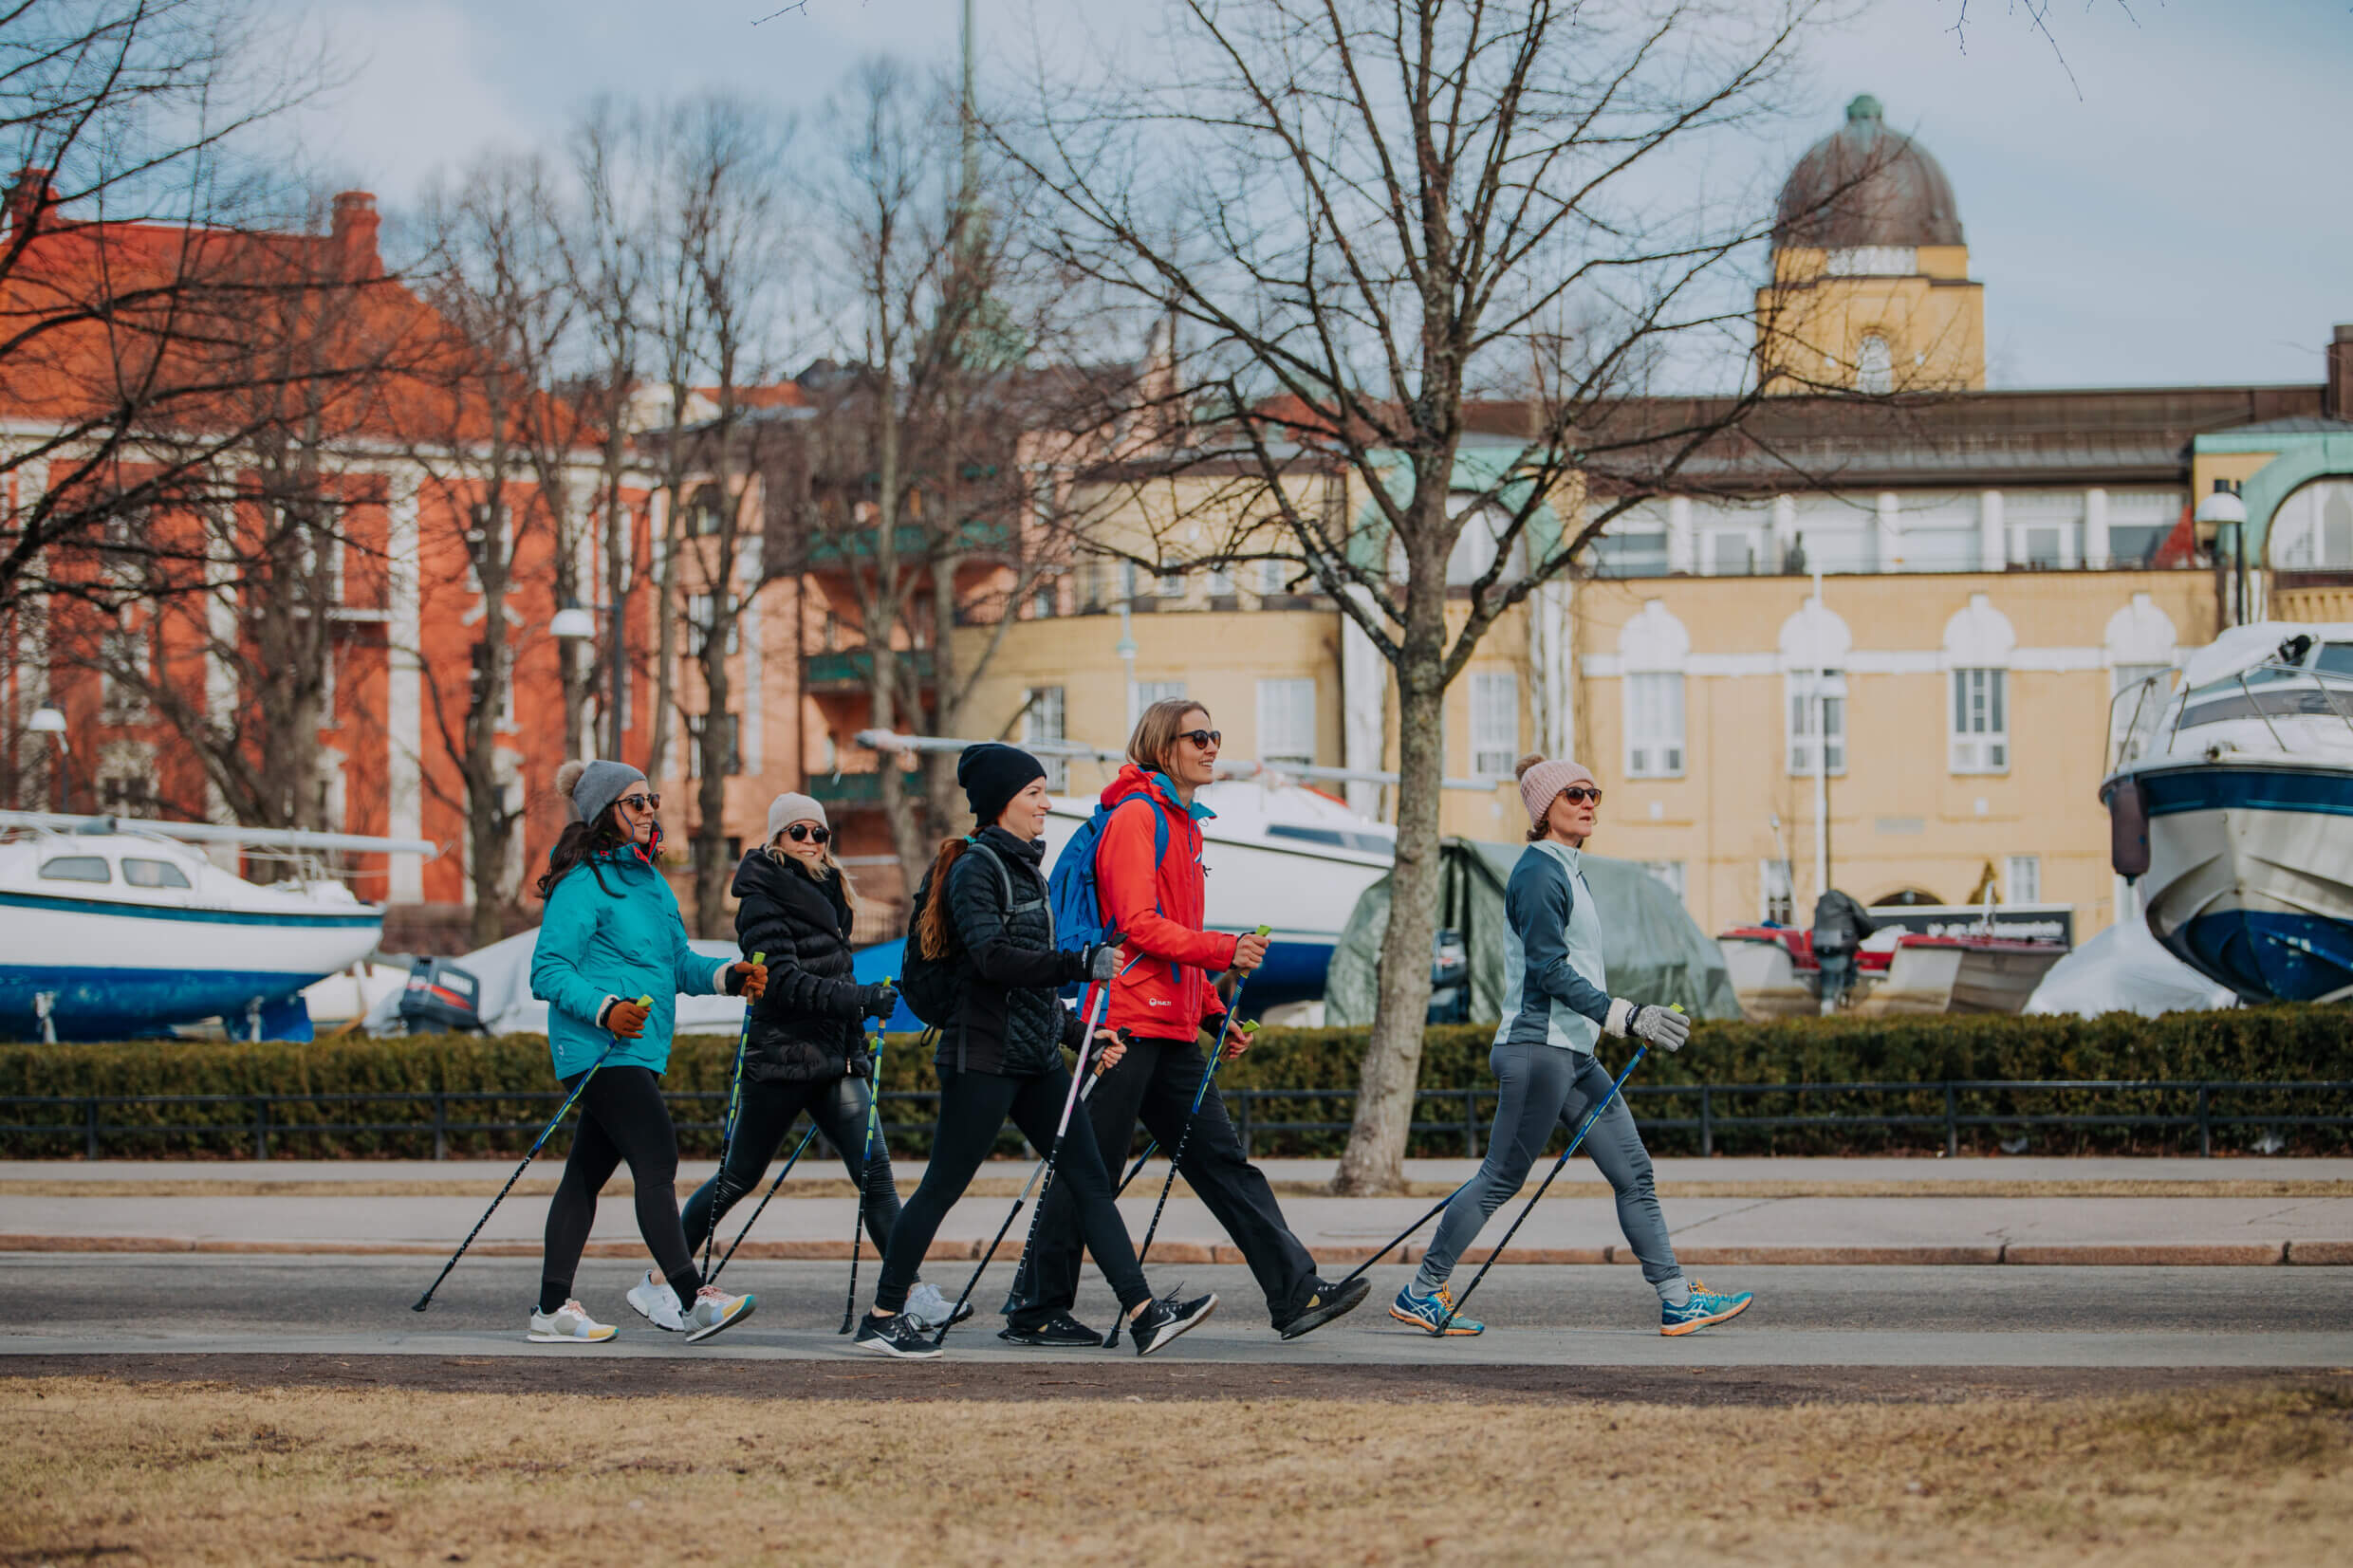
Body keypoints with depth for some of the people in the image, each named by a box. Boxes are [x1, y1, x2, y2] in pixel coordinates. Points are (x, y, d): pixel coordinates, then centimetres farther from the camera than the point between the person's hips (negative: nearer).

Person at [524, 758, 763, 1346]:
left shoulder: (647, 876, 17)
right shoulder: (582, 883, -10)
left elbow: (678, 962, 20)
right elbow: (549, 972, -14)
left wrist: (727, 977, 2)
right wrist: (605, 1009, -27)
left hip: (639, 1049, 9)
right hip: (599, 1050, -9)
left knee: (588, 1171, 10)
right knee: (657, 1159, -16)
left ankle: (553, 1308, 13)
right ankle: (690, 1299, -20)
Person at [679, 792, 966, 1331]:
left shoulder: (826, 891, 16)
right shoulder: (764, 899, -10)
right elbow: (783, 981, -21)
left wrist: (856, 1042, 23)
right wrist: (860, 1000, -29)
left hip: (834, 1058, 7)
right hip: (780, 1058, -7)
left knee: (875, 1171, -8)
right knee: (738, 1177, 5)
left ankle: (914, 1293, -15)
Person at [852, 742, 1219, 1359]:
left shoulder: (1022, 866, 18)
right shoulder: (976, 866, -10)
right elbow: (992, 958, -23)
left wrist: (1076, 1030, 16)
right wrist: (1084, 963, -26)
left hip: (1035, 1055, 9)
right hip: (983, 1054, -9)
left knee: (1088, 1180, 1)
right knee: (942, 1187, -3)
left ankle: (1144, 1314, -4)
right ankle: (883, 1318, 6)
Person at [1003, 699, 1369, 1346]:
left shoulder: (1183, 823, 21)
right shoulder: (1136, 817, -8)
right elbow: (1139, 925, -18)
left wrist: (1214, 1014, 19)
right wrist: (1224, 951, -22)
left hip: (1172, 1032, 9)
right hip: (1130, 1020, -9)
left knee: (1221, 1160, 4)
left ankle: (1297, 1293, 1)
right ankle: (1033, 1312, 2)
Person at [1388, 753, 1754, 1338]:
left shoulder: (1566, 871, 18)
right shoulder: (1538, 873, -12)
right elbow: (1549, 970, -19)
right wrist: (1627, 1016, -22)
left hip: (1573, 1055, 10)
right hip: (1538, 1048, -10)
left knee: (1633, 1171, 3)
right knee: (1501, 1178, -4)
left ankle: (1678, 1300, 2)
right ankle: (1420, 1294, 5)